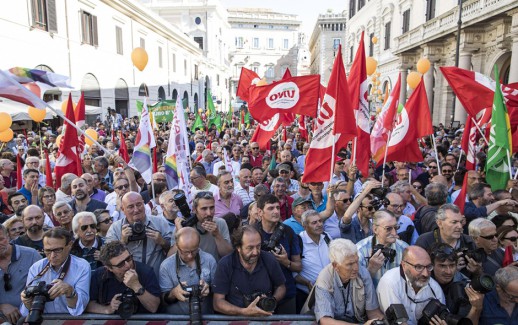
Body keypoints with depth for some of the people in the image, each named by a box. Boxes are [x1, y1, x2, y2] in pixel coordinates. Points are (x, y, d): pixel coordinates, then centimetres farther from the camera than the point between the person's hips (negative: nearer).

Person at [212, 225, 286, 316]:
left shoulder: (269, 260, -5)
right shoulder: (225, 264, -11)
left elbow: (281, 287, 10)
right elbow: (217, 302, -11)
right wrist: (244, 312, -23)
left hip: (266, 317, 2)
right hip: (234, 318, -1)